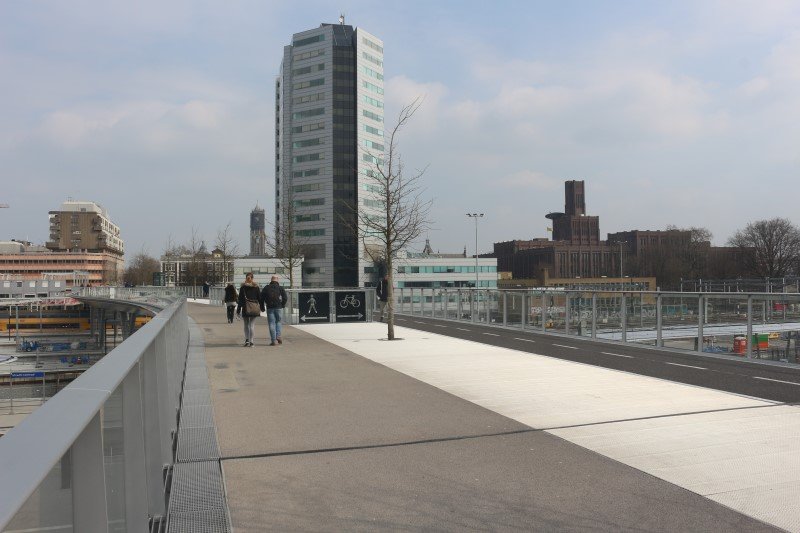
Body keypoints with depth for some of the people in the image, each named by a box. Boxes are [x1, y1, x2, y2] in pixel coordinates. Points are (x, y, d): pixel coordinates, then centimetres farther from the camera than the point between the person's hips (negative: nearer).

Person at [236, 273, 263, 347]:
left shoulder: (243, 287, -1)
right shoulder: (256, 287, 2)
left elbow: (240, 299, -1)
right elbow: (260, 298, 5)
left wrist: (238, 310, 2)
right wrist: (262, 307, 14)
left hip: (245, 307, 0)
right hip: (254, 307, 0)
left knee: (246, 325, 12)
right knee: (252, 324, 2)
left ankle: (247, 340, 1)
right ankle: (251, 341, -2)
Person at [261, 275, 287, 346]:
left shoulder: (266, 288, 7)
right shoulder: (280, 288, 5)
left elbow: (262, 297, 4)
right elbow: (284, 297, -4)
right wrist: (283, 305, 8)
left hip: (269, 308, 0)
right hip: (278, 307, 0)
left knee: (271, 323, 1)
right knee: (278, 321, 16)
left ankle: (273, 340, -2)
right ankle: (278, 336, -2)